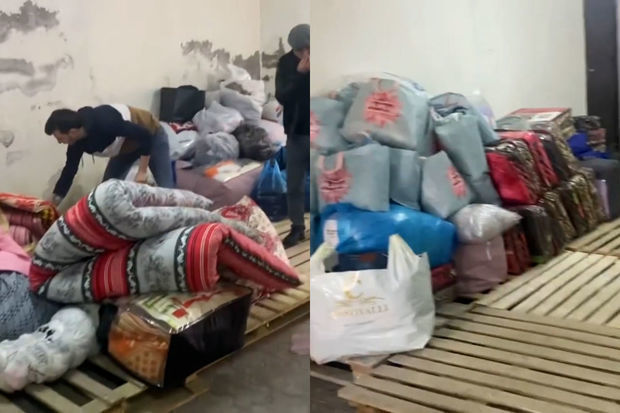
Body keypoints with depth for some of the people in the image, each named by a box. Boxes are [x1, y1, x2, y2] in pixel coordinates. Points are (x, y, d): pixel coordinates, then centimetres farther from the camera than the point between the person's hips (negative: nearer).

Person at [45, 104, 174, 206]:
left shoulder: (104, 122, -40)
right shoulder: (77, 142, -16)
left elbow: (144, 135, -34)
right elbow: (69, 171, -3)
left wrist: (142, 171, -28)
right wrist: (54, 202, -1)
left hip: (151, 136, -7)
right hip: (126, 146, 7)